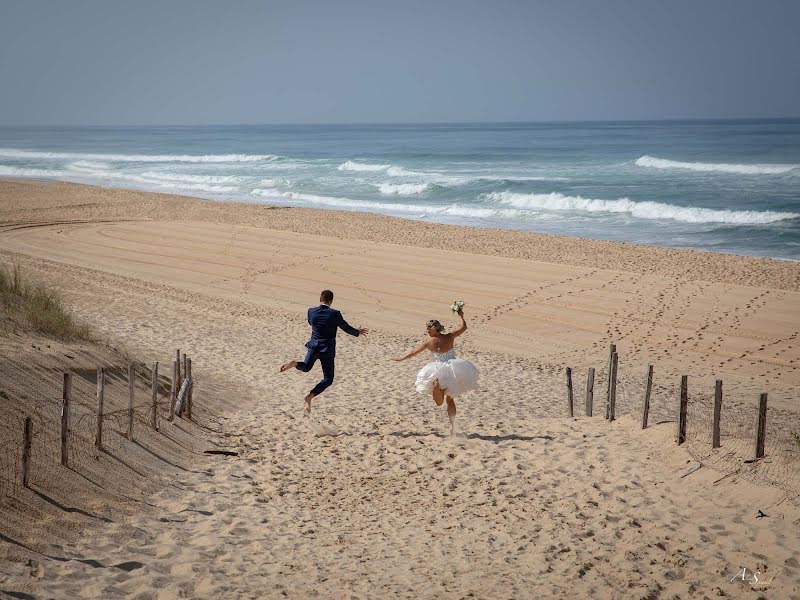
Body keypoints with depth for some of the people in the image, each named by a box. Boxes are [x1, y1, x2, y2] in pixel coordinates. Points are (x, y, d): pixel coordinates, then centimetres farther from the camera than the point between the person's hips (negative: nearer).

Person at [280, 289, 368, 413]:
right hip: (327, 350, -4)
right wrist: (358, 332, 17)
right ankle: (310, 396, -12)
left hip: (313, 346, 4)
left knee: (306, 367, 29)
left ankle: (294, 364, -6)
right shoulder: (335, 314, -16)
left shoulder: (311, 311, -4)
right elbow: (346, 328, -3)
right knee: (328, 379, 8)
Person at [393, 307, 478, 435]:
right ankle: (452, 425, 11)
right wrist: (461, 316, 24)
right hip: (454, 369, 3)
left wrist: (400, 358, 14)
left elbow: (413, 352, 2)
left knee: (439, 402, 4)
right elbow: (463, 327, 11)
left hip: (440, 371, -3)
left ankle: (438, 386, -30)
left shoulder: (429, 342, -6)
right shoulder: (450, 337, -1)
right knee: (450, 400, 18)